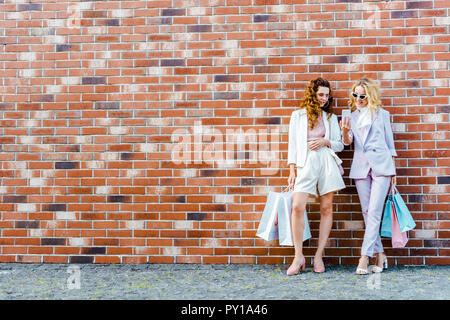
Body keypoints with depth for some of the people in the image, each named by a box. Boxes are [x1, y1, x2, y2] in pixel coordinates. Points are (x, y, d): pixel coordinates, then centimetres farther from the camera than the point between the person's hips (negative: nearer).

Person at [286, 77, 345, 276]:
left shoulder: (331, 117, 17)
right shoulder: (298, 115, 13)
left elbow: (339, 145, 18)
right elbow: (293, 144, 10)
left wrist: (325, 141, -4)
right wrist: (292, 170, 2)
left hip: (327, 162, 2)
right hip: (306, 163, -2)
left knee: (326, 208, -1)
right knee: (298, 207, -16)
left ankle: (319, 256, 7)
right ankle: (298, 256, -6)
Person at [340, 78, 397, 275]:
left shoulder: (382, 114, 9)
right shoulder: (352, 117, 14)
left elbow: (390, 143, 12)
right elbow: (347, 142, 1)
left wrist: (393, 171, 10)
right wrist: (345, 131, -23)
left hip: (381, 166, -3)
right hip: (361, 167, 3)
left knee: (374, 212, -10)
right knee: (367, 213, 3)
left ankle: (365, 256, -12)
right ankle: (379, 254, 13)